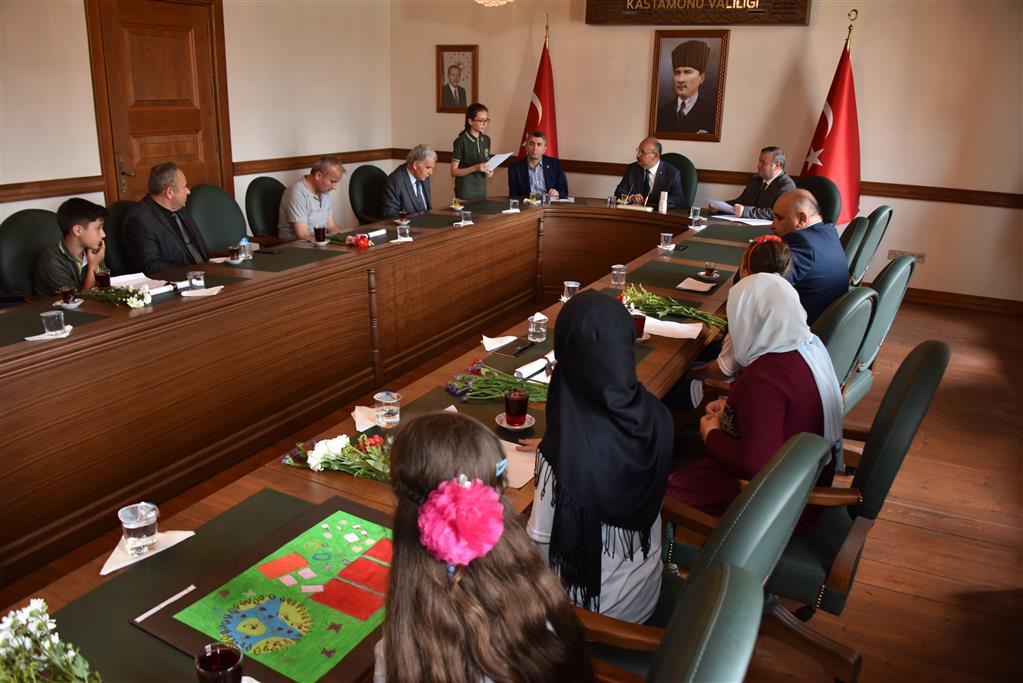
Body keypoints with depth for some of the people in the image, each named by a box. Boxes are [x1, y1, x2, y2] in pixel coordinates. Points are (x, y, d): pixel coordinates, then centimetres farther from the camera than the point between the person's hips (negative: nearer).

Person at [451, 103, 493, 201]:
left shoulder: (486, 140, 7)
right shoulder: (461, 142, -10)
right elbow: (454, 172, -10)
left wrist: (489, 171, -1)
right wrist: (475, 168, -21)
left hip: (482, 191, 5)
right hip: (465, 193, -5)